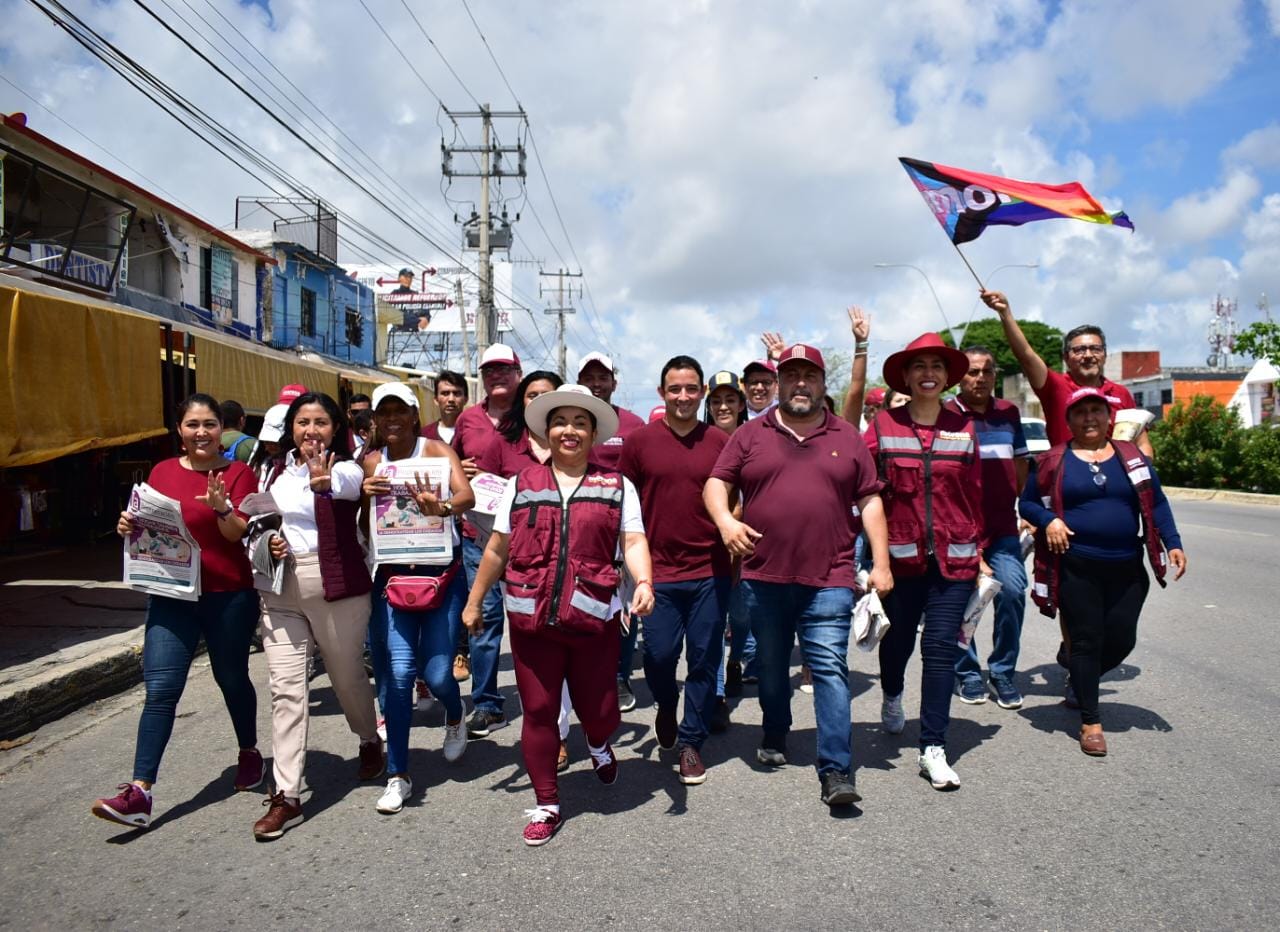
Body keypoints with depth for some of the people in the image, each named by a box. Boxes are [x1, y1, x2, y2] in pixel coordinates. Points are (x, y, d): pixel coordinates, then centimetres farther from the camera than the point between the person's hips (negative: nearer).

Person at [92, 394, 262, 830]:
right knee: (160, 689, -4)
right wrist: (129, 526, -6)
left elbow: (237, 534, -11)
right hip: (171, 595, 3)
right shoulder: (162, 472, 7)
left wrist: (221, 507, -29)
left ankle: (249, 751, 36)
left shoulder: (237, 472, -3)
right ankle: (139, 792, -4)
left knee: (231, 679, 13)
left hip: (228, 595, -2)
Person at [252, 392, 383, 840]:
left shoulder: (346, 469, -8)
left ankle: (370, 741, 42)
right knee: (285, 689, -1)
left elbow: (343, 484, -34)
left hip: (337, 588, -4)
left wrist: (323, 482, -59)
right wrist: (269, 541, -1)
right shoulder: (277, 472, 9)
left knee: (348, 676, 12)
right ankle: (287, 796, 5)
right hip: (281, 590, 4)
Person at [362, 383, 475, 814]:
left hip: (442, 571, -2)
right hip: (392, 573, 2)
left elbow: (467, 495, -22)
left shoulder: (436, 450, -5)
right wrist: (366, 494, -27)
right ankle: (397, 776, 8)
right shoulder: (372, 461, 4)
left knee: (437, 673, -3)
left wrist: (442, 507, -45)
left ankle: (455, 717, 35)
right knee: (398, 671, -7)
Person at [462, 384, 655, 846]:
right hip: (531, 618, 1)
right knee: (538, 712, 7)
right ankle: (546, 804, 26)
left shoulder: (617, 485, 5)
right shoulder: (522, 483, 8)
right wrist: (474, 601, 14)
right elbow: (498, 549, 12)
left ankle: (598, 743, 45)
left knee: (597, 709, 7)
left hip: (594, 618, -1)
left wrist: (644, 582, -21)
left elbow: (633, 542, -3)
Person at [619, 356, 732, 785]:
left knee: (704, 659, 6)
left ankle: (691, 742, 24)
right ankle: (667, 707, 36)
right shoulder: (639, 441, 0)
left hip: (710, 571, 1)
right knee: (659, 655, 1)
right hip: (659, 571, 0)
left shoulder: (721, 442, 2)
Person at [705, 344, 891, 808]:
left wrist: (881, 563, 2)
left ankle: (836, 771, -1)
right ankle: (774, 739, 38)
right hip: (763, 577, 1)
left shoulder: (848, 438, 9)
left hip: (829, 580, -1)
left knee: (830, 669, -6)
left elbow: (869, 501, 8)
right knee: (771, 666, 16)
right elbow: (716, 483, 4)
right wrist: (724, 520, -17)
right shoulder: (750, 434, 7)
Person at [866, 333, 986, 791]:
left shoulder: (963, 429, 5)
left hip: (954, 558, 1)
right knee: (898, 638, 14)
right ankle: (891, 695, 47)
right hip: (900, 554, -1)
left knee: (941, 647, -1)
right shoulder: (883, 425, -1)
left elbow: (974, 495, 9)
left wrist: (979, 553, 9)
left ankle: (933, 749, 7)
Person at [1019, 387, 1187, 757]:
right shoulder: (1054, 460, 1)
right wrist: (1049, 521, -13)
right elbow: (1027, 502, 6)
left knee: (1121, 639, 8)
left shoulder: (1131, 456, 9)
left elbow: (1156, 503, 12)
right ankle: (1090, 722, 13)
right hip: (1076, 569, -3)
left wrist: (1173, 543, 2)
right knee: (1086, 641, 1)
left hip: (1127, 568, 3)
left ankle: (1080, 681, 38)